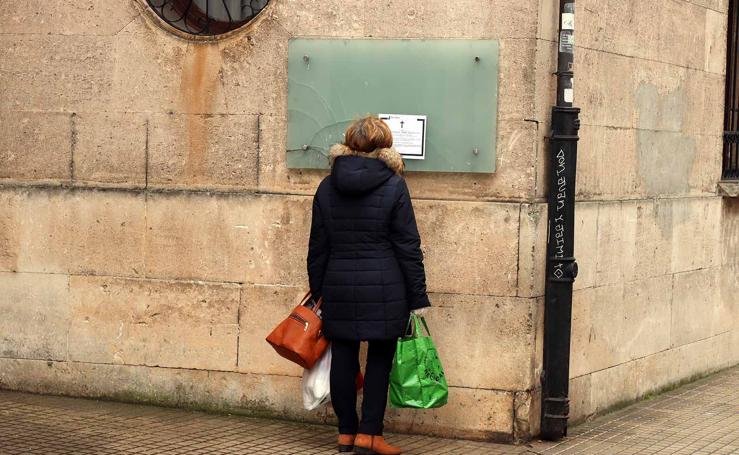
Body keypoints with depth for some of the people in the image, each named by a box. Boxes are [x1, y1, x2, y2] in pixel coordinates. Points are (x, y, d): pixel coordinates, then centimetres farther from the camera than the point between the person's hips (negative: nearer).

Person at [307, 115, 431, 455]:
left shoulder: (327, 188, 5)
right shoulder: (394, 187, -5)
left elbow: (317, 248, 9)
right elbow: (408, 247, -6)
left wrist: (317, 293, 17)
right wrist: (418, 298, -1)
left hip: (338, 287, 3)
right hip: (384, 289, -3)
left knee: (343, 358, 9)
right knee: (380, 359, 4)